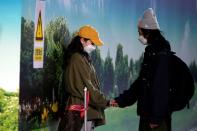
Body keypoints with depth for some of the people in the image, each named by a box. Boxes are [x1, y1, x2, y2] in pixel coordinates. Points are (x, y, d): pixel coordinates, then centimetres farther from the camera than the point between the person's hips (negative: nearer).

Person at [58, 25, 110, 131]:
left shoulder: (84, 58, 16)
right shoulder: (77, 59, -13)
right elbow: (86, 86, -17)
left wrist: (101, 101, 11)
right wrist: (105, 101, -17)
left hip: (88, 108, 10)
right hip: (81, 108, -10)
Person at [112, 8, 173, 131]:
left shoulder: (161, 53, -14)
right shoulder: (151, 52, 15)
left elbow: (161, 87, -20)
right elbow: (140, 83, 19)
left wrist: (156, 117, -21)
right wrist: (120, 100, 17)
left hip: (158, 116, -9)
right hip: (147, 113, 9)